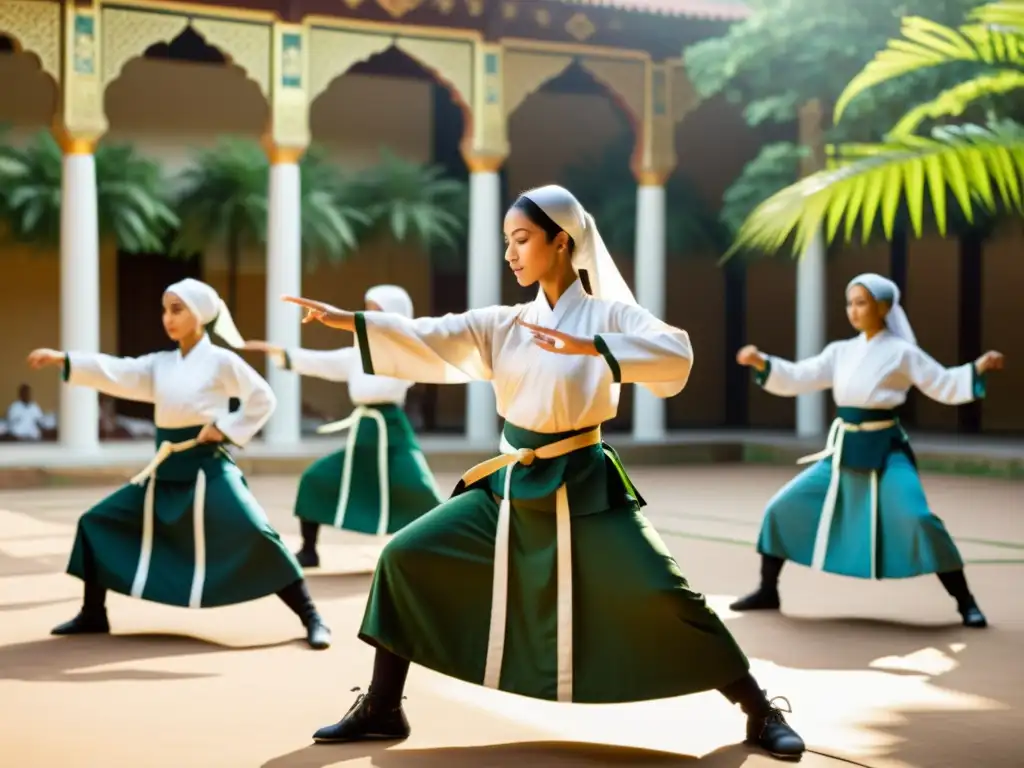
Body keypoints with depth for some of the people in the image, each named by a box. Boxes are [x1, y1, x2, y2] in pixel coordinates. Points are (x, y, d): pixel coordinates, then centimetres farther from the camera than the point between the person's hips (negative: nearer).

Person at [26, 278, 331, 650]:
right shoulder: (159, 364, 10)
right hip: (166, 470, 6)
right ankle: (93, 614, 19)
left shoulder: (221, 360, -5)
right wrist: (63, 359, -13)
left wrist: (227, 429, -12)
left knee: (257, 537, -20)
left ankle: (312, 618, -9)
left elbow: (263, 399, -2)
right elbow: (117, 373, -3)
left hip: (207, 468, -6)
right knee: (97, 522, 5)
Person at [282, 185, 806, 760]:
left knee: (661, 595, -14)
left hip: (584, 487, -4)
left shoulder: (609, 313, -7)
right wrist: (351, 321, -16)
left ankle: (761, 711, 6)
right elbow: (431, 340, -5)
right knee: (406, 558, -2)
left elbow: (678, 354, -23)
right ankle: (381, 710, 11)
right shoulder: (503, 324, 6)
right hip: (511, 487, 5)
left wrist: (590, 345, -34)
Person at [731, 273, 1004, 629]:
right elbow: (797, 379, 4)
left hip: (885, 451, -5)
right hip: (844, 450, 5)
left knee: (917, 520, -21)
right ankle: (768, 591, 18)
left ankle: (965, 601, -4)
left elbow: (946, 386, -4)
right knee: (782, 507, 2)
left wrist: (979, 369, -20)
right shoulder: (841, 351, 8)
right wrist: (761, 362, -9)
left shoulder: (902, 352, -5)